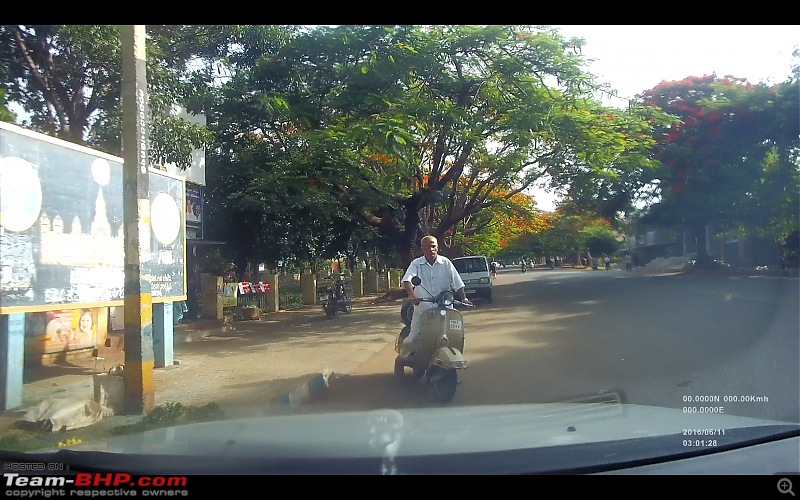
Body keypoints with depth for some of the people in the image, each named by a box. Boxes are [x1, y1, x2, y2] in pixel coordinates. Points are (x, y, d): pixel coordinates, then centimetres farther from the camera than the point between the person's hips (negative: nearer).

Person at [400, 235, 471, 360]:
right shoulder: (416, 264, 0)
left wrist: (463, 298, -10)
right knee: (413, 337, -7)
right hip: (422, 308, -1)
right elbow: (407, 280, -15)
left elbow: (457, 283, 2)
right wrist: (411, 295, -33)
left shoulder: (445, 262, 4)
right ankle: (405, 353, 22)